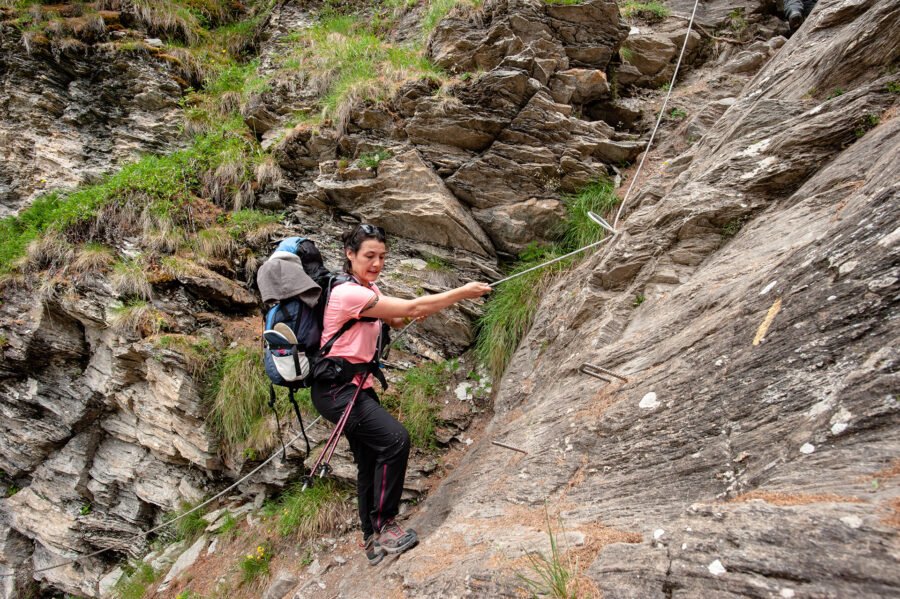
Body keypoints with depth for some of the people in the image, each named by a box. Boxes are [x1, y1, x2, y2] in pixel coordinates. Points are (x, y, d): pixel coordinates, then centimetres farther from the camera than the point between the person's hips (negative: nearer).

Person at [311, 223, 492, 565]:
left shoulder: (368, 289, 9)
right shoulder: (348, 293, -22)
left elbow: (399, 320, 9)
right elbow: (411, 308, -23)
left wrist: (421, 309, -11)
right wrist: (461, 293, -17)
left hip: (358, 386, 10)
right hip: (336, 389, -10)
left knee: (371, 463, 12)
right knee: (395, 439, -20)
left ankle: (374, 541, 26)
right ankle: (383, 525, -3)